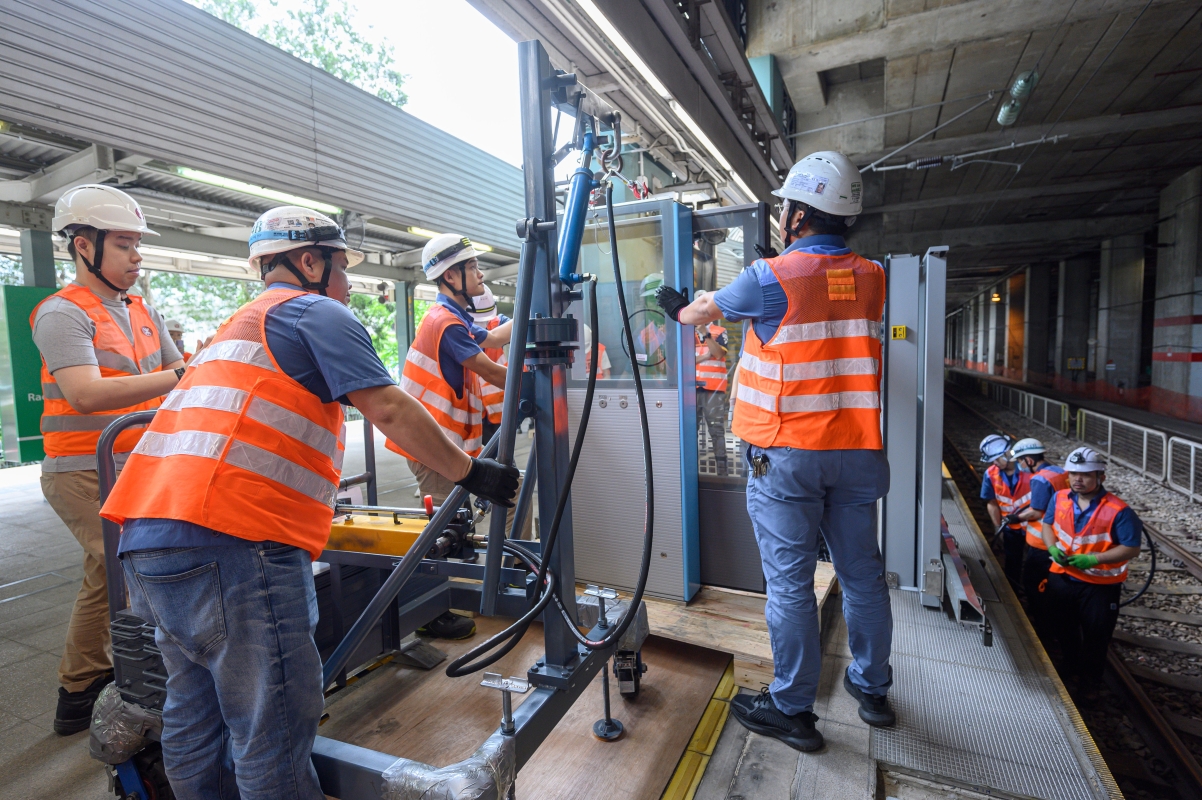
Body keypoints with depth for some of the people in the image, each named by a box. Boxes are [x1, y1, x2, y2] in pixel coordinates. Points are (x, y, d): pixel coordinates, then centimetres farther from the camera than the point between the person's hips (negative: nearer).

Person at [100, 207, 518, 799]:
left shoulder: (237, 325, 28)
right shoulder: (316, 311, 0)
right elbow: (391, 411, -9)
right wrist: (473, 474, -1)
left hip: (146, 545, 10)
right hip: (229, 546, -10)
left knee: (195, 724, 20)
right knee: (273, 742, -1)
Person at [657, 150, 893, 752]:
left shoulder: (770, 279, -10)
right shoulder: (871, 279, 6)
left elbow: (704, 310, 6)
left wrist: (678, 310, 30)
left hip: (787, 455, -6)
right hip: (856, 450, 6)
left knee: (789, 582, 4)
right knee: (862, 572, 16)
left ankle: (792, 709, 17)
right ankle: (872, 689, 35)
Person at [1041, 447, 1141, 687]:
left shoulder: (1118, 511, -22)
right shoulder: (1059, 498, -8)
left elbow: (1131, 549, -17)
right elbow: (1047, 524, 6)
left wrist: (1094, 558, -28)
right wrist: (1053, 548, -13)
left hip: (1100, 584, -4)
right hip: (1061, 577, 4)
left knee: (1095, 634, 16)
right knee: (1063, 628, 23)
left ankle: (1090, 675, 40)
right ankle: (1069, 665, 48)